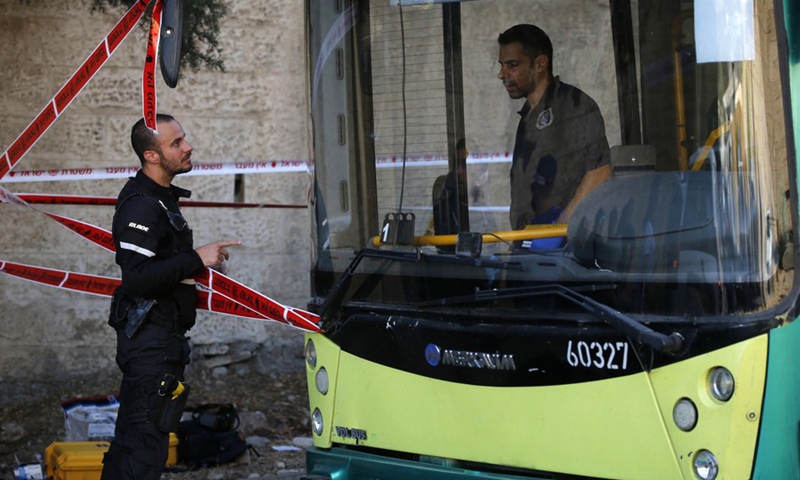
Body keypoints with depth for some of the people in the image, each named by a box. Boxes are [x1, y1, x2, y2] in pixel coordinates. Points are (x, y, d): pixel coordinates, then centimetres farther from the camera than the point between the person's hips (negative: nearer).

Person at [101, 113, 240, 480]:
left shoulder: (159, 199, 17)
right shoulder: (142, 206, -18)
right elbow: (137, 277, -27)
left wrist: (197, 265, 14)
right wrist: (196, 259, -23)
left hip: (160, 335, 11)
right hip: (150, 338, -11)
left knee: (131, 435, 17)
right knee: (148, 439, -11)